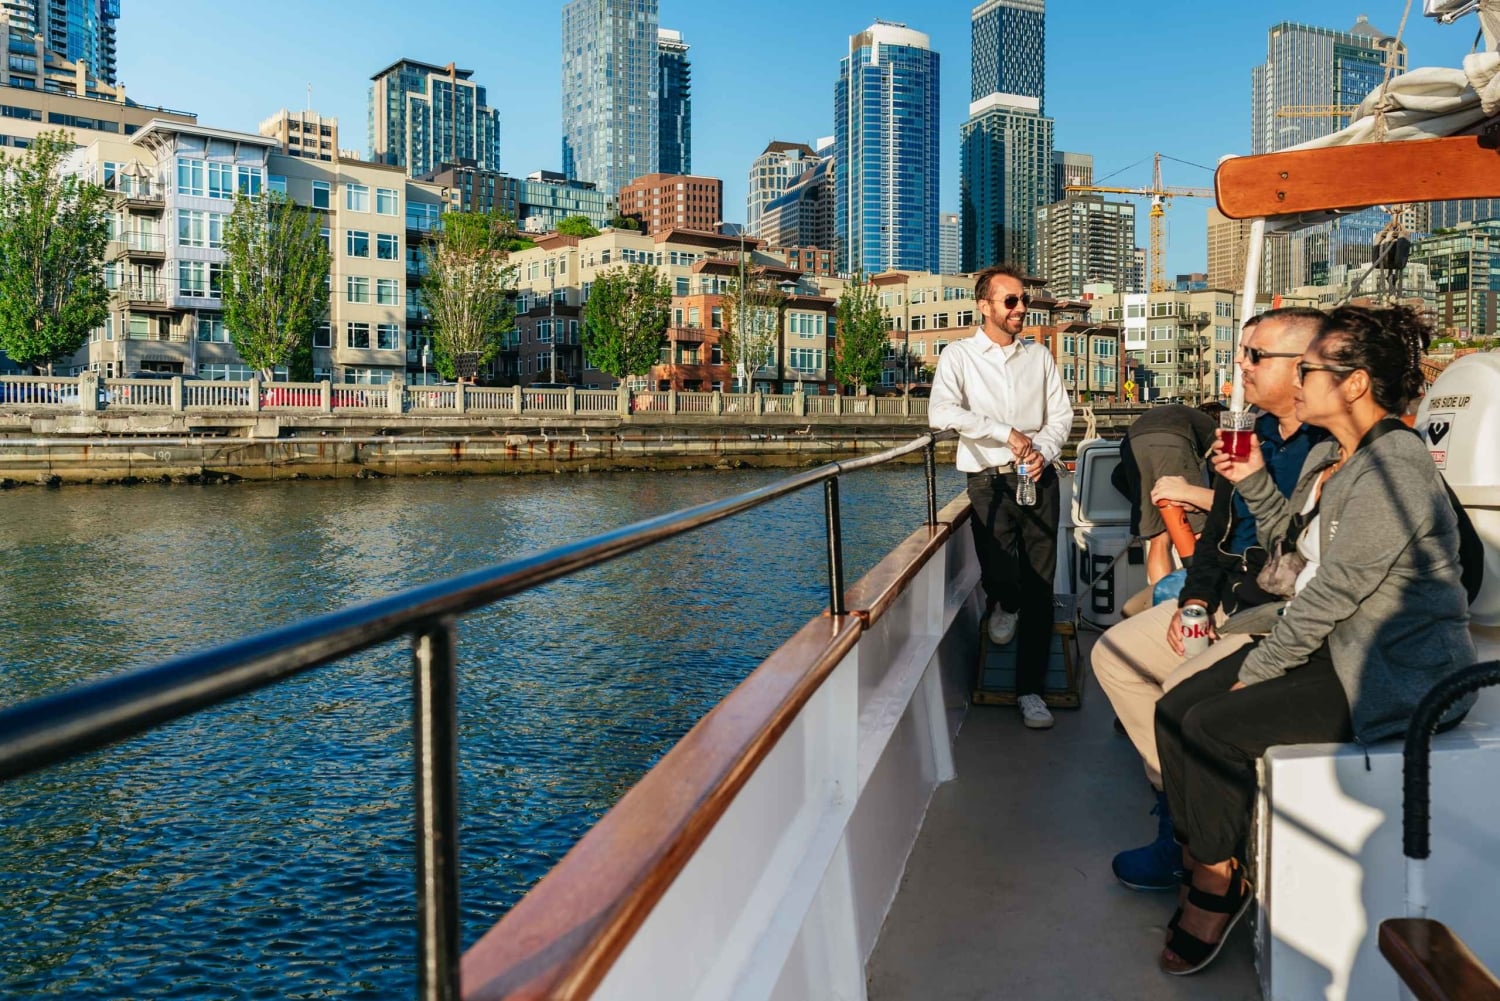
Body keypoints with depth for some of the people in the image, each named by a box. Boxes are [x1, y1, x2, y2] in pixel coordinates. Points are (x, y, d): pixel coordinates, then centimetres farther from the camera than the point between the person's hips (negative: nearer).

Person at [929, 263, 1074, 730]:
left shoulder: (1039, 356, 12)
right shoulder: (959, 355, 0)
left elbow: (1061, 414, 12)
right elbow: (942, 413, -16)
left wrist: (1043, 450, -9)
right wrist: (1007, 433, -17)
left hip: (1038, 477, 3)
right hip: (990, 480, -2)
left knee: (1039, 585, 0)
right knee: (1000, 576, -13)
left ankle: (1031, 689, 8)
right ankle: (1005, 604, 28)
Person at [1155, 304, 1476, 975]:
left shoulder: (1394, 468, -21)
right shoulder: (1326, 456, 9)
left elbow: (1333, 591, -23)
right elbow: (1290, 542, 17)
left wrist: (1255, 670, -16)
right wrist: (1255, 482, 3)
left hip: (1393, 675, -9)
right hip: (1326, 643, 9)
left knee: (1213, 726, -19)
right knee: (1176, 708, -4)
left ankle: (1216, 881, 4)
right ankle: (1201, 863, 9)